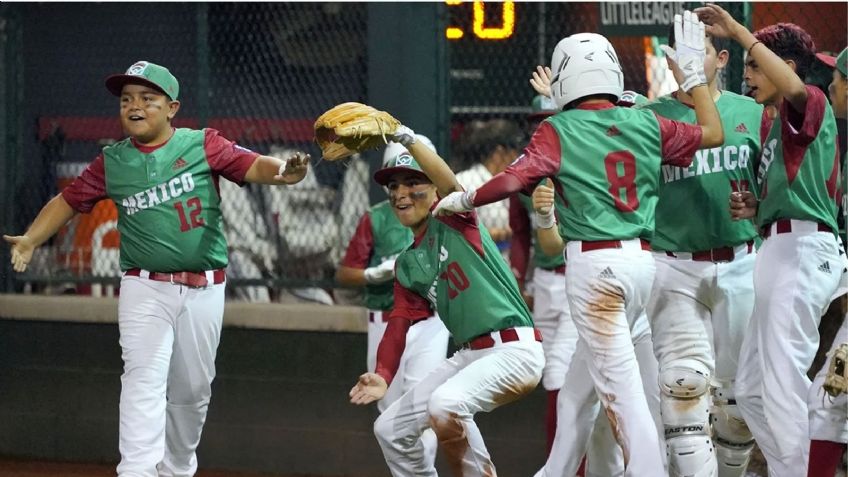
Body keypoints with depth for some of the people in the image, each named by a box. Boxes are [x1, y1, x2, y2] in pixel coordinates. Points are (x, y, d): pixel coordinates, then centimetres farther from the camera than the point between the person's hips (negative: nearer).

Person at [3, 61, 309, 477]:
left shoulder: (203, 145, -1)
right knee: (144, 380, -17)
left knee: (192, 391, 10)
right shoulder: (111, 163, 4)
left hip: (203, 290, 1)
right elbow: (67, 201, 12)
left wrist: (283, 173, -33)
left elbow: (252, 166, -11)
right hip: (145, 288, 0)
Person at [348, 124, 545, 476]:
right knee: (390, 428, 10)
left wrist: (405, 137, -36)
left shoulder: (455, 221, -2)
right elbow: (399, 324, 9)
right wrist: (383, 375, -9)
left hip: (514, 350, -9)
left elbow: (450, 184, -24)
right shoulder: (406, 266, 17)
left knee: (445, 404, -33)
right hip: (469, 355, 9)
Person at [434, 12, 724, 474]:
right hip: (643, 260, 5)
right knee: (580, 371, 21)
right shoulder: (646, 124, 6)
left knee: (620, 385, -7)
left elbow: (512, 179, -18)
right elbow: (712, 133, 19)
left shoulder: (559, 130, -6)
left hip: (593, 263, -5)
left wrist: (463, 200, -1)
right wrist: (694, 73, 27)